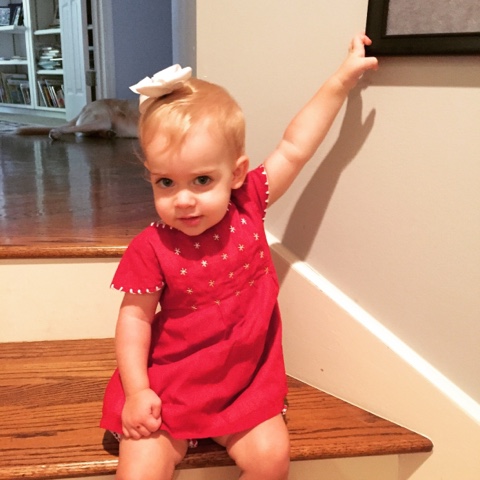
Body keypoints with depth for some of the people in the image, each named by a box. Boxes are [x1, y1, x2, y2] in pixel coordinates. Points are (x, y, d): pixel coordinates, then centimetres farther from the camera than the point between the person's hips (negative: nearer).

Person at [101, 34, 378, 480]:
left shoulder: (247, 207, -9)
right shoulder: (151, 249, -16)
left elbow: (293, 147, -4)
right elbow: (135, 317, -7)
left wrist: (342, 79, -1)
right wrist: (136, 390, -14)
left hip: (247, 381, 3)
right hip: (168, 387, -2)